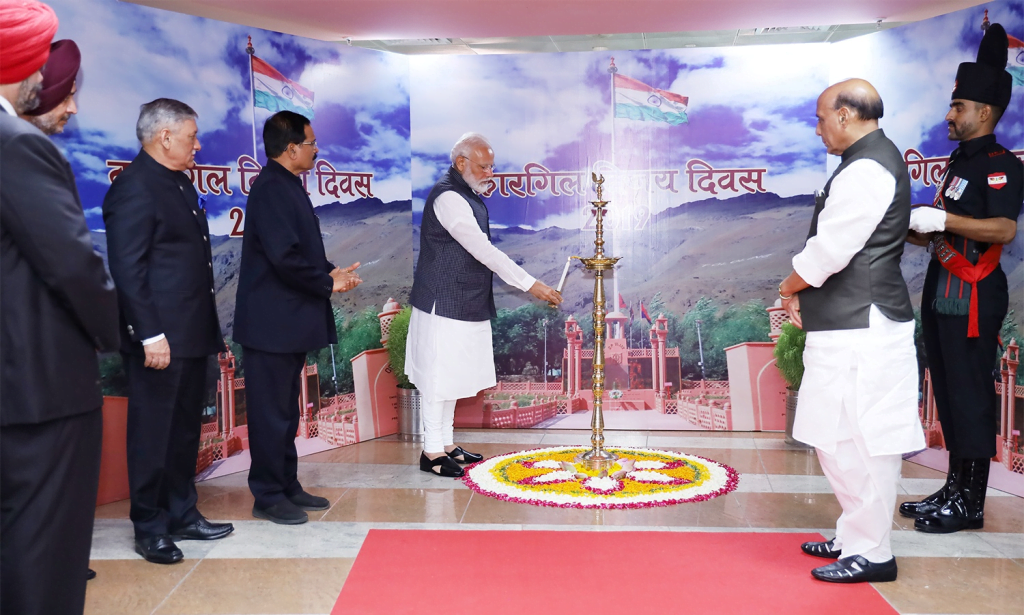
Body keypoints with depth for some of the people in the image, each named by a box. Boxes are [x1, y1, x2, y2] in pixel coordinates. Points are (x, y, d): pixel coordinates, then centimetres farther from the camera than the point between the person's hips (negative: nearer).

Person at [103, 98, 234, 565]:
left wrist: (209, 329, 17)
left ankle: (182, 515, 29)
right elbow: (127, 269, -17)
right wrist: (150, 335, -21)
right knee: (152, 434, 3)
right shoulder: (133, 188, -13)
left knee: (185, 431, 16)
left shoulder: (180, 184, 15)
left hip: (192, 334, 9)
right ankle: (149, 529, 16)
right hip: (160, 339, -9)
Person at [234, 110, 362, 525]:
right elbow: (285, 256, -24)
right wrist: (328, 283, -12)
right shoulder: (270, 188, -17)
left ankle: (287, 486, 27)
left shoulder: (288, 186, 14)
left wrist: (330, 272, 1)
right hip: (272, 321, -10)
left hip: (291, 319, 10)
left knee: (286, 409, 16)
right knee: (271, 411, 0)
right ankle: (268, 497, 12)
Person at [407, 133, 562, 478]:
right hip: (444, 304, -10)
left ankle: (446, 444, 26)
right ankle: (432, 451, 9)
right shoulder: (448, 197, -18)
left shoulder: (468, 194, 13)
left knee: (453, 375, 16)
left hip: (465, 304, 10)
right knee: (439, 375, -1)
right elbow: (483, 251, -23)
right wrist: (530, 285, -23)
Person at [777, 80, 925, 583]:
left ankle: (870, 553, 9)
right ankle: (856, 537, 29)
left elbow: (829, 251, -19)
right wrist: (802, 291, 10)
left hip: (859, 330, -11)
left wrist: (789, 287, -1)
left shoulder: (865, 170, -15)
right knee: (841, 439, 17)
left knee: (855, 444, -3)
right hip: (848, 326, 11)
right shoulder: (873, 161, 18)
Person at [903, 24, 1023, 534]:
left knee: (971, 396, -3)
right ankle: (954, 489, 24)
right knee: (948, 394, 13)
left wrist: (942, 219, -30)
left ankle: (970, 502, 7)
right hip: (942, 295, 10)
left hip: (973, 299, -10)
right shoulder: (961, 160, 18)